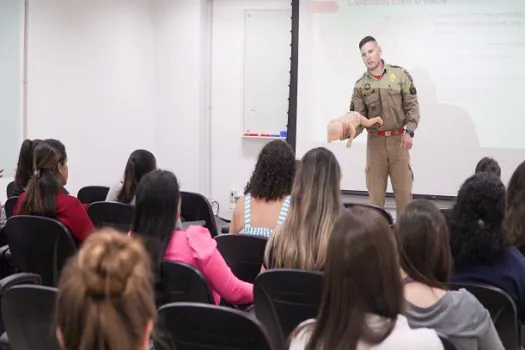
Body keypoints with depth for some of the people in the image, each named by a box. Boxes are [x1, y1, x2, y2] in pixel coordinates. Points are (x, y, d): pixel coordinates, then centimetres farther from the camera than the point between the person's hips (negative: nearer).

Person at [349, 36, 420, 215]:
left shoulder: (400, 74, 0)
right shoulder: (361, 85, 3)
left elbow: (412, 106, 0)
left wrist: (409, 132, -12)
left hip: (398, 139, -1)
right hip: (375, 141, 1)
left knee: (403, 189, 2)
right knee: (375, 191, 7)